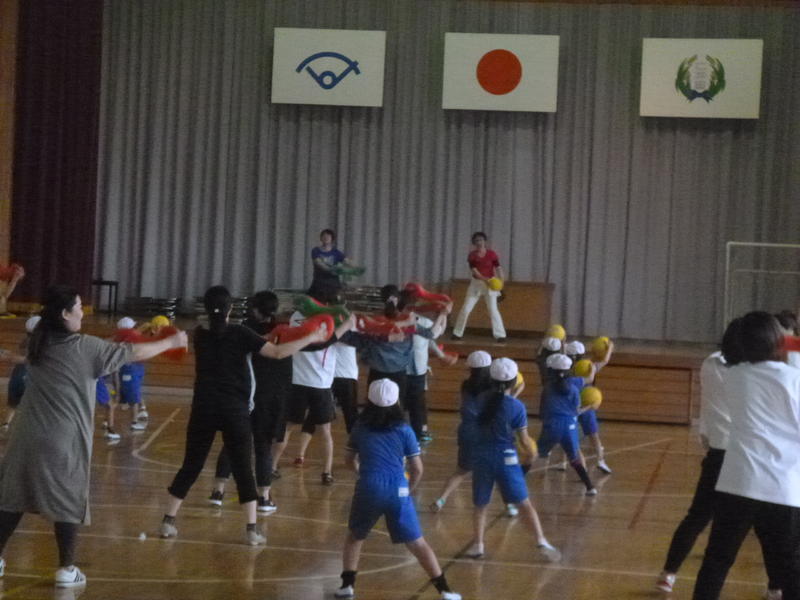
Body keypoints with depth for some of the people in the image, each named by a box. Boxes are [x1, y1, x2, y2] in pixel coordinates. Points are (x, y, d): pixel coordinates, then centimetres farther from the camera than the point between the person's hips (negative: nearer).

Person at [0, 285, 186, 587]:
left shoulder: (38, 342, 6)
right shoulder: (83, 347, -10)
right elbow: (133, 353, -3)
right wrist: (171, 343, 10)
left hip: (28, 434, 5)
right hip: (63, 438, -5)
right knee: (68, 502, 5)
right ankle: (67, 569, 9)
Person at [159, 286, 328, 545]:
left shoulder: (201, 334, 5)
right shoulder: (240, 333, -7)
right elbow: (278, 352, -13)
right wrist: (311, 338, -7)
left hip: (204, 408, 3)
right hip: (234, 410, -3)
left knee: (191, 467, 10)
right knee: (243, 469, 3)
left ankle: (168, 521, 10)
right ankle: (252, 529, 1)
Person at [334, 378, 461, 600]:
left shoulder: (360, 428, 10)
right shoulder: (403, 430, 5)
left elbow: (349, 461, 24)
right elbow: (417, 468, 5)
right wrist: (409, 489, 22)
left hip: (368, 490, 1)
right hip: (398, 491, -1)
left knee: (354, 537, 24)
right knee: (417, 543, 6)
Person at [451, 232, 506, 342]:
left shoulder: (492, 254, -6)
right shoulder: (472, 255, -3)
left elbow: (498, 268, -10)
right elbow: (474, 271, -13)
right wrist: (484, 279, -29)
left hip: (490, 284, -2)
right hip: (476, 284, 2)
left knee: (493, 309, -12)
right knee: (466, 309, 2)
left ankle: (500, 335, -10)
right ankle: (457, 333, 14)